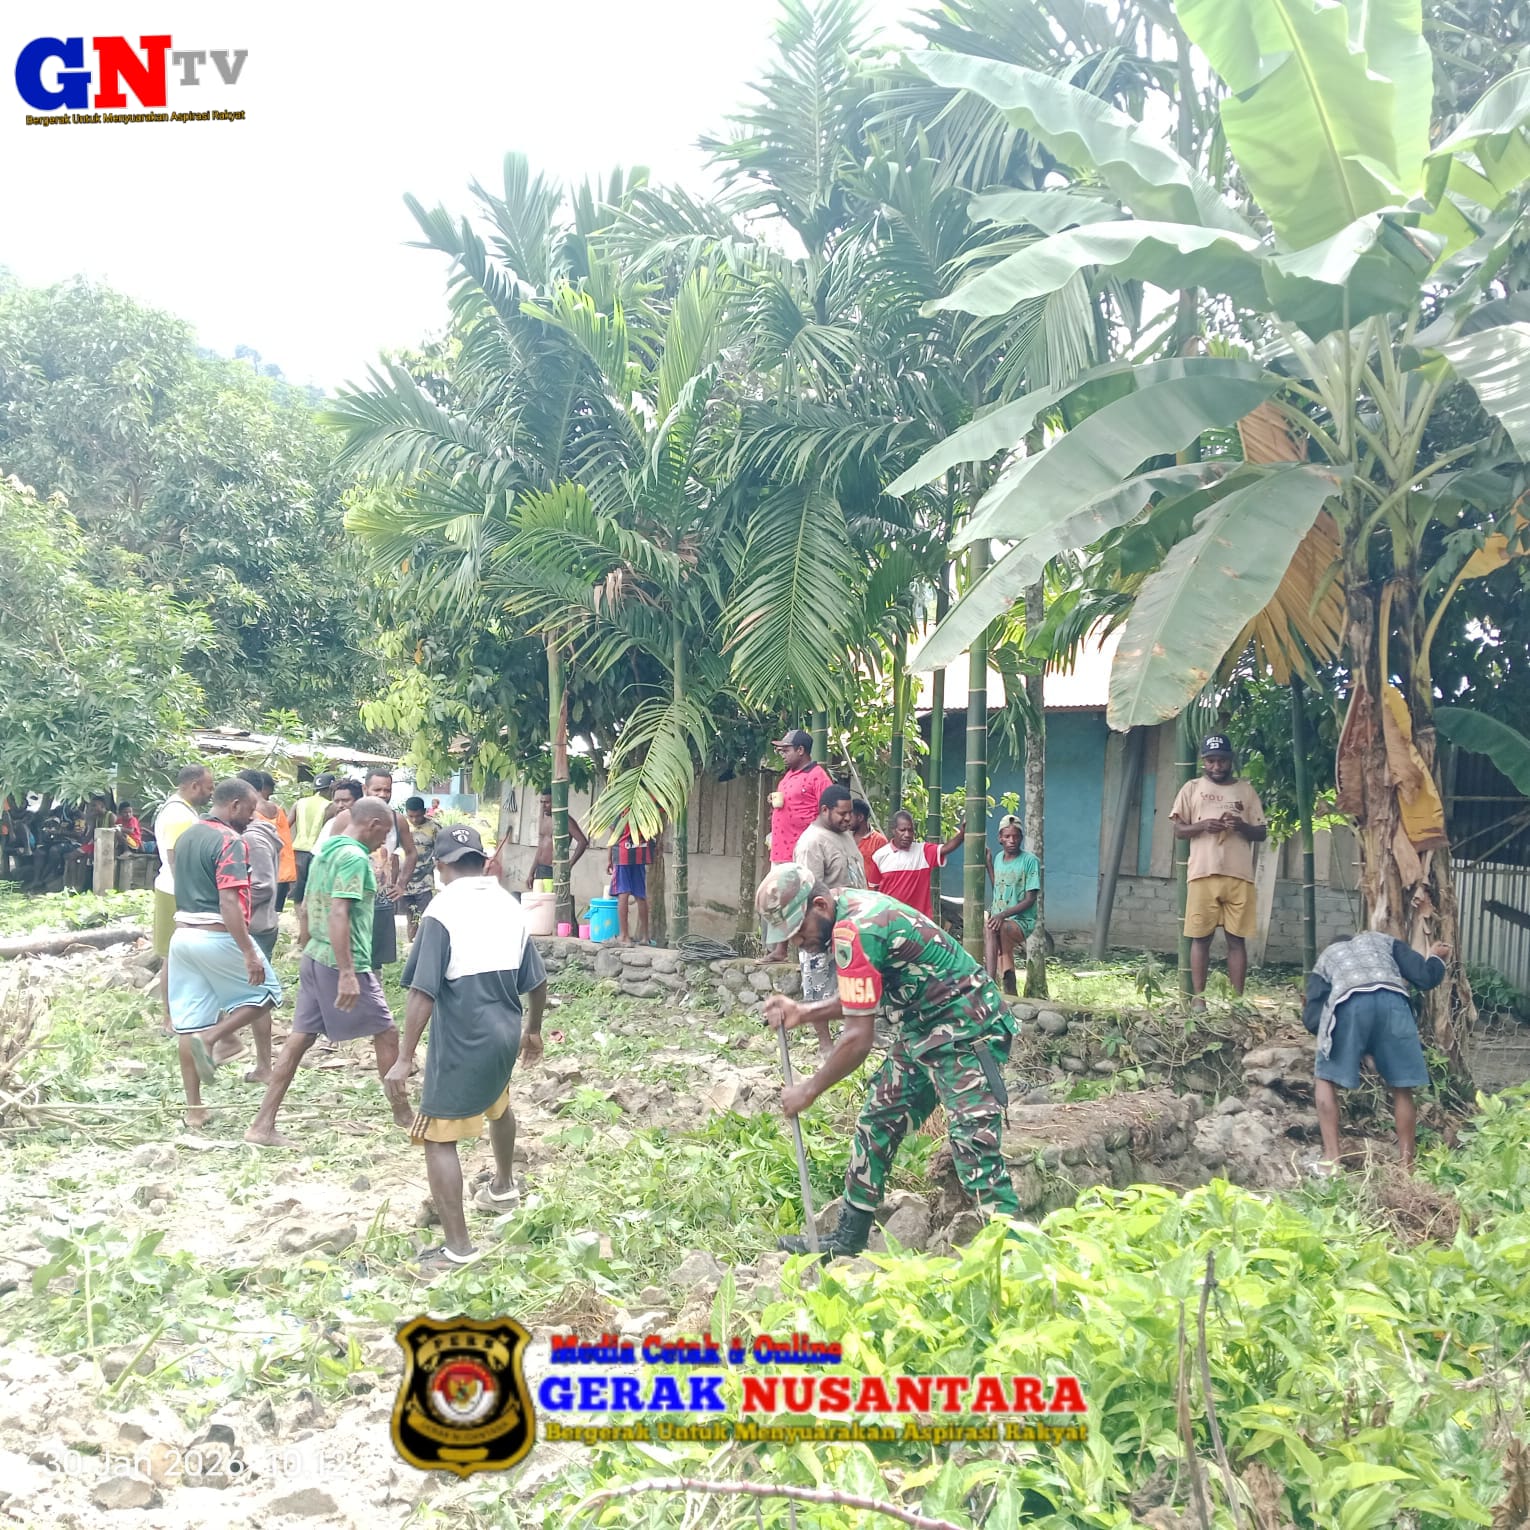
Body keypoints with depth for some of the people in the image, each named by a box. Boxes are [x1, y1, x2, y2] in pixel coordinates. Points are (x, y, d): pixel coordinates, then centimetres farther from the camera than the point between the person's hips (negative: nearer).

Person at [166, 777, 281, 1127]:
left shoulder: (186, 836, 14)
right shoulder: (230, 841, -14)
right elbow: (229, 903, -23)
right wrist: (249, 953, -24)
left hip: (182, 935, 8)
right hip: (218, 937, -8)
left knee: (189, 1023, 7)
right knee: (264, 992, 13)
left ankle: (193, 1108, 11)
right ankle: (212, 1039, -6)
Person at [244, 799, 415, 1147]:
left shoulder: (324, 851, 12)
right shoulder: (354, 857, -17)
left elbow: (307, 906, 20)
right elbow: (338, 914, -26)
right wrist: (347, 973, -29)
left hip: (314, 959, 9)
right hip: (342, 964, -9)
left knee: (300, 1038, 8)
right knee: (386, 1032, 6)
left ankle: (262, 1125, 7)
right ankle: (403, 1116, 19)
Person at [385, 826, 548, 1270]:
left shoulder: (443, 911, -14)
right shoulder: (509, 904, 4)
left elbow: (423, 994, -19)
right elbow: (537, 982, 10)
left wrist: (404, 1058, -14)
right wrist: (533, 1031, 25)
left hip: (461, 1043, -7)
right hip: (505, 1034, 7)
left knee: (437, 1137, 1)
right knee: (497, 1102, 32)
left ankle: (458, 1247, -1)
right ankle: (503, 1188, 53)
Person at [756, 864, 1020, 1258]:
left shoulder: (853, 931, -25)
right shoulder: (854, 908, 5)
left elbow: (858, 1039, -22)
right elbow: (859, 1000, 14)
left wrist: (807, 1092, -10)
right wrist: (801, 1013, 3)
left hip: (964, 1034, -11)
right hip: (924, 1030, 11)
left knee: (975, 1149, -15)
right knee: (876, 1125, 14)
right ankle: (848, 1239, 26)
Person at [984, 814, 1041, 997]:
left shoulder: (1030, 861, -8)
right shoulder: (999, 858, 11)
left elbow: (1030, 900, -12)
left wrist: (1003, 914, -23)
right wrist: (988, 863, 13)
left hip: (1021, 921, -7)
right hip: (1000, 920, 7)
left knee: (989, 928, -35)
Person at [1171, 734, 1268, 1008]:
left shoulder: (1246, 790, 12)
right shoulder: (1192, 788, 10)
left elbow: (1261, 832, 11)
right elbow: (1178, 830, 6)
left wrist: (1243, 826, -11)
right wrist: (1202, 825, -13)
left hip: (1239, 876, 1)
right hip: (1203, 874, -1)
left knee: (1237, 939, 1)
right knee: (1200, 937, 1)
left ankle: (1237, 997, 5)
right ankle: (1198, 996, 6)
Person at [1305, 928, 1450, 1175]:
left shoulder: (1325, 958, 36)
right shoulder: (1382, 939, 39)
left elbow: (1311, 1020, 23)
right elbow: (1425, 977, 24)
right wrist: (1436, 958, 47)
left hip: (1348, 1003, -1)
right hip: (1392, 1000, 1)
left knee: (1326, 1078, 19)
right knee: (1402, 1088, 17)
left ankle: (1330, 1160, 10)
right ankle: (1406, 1169, 19)